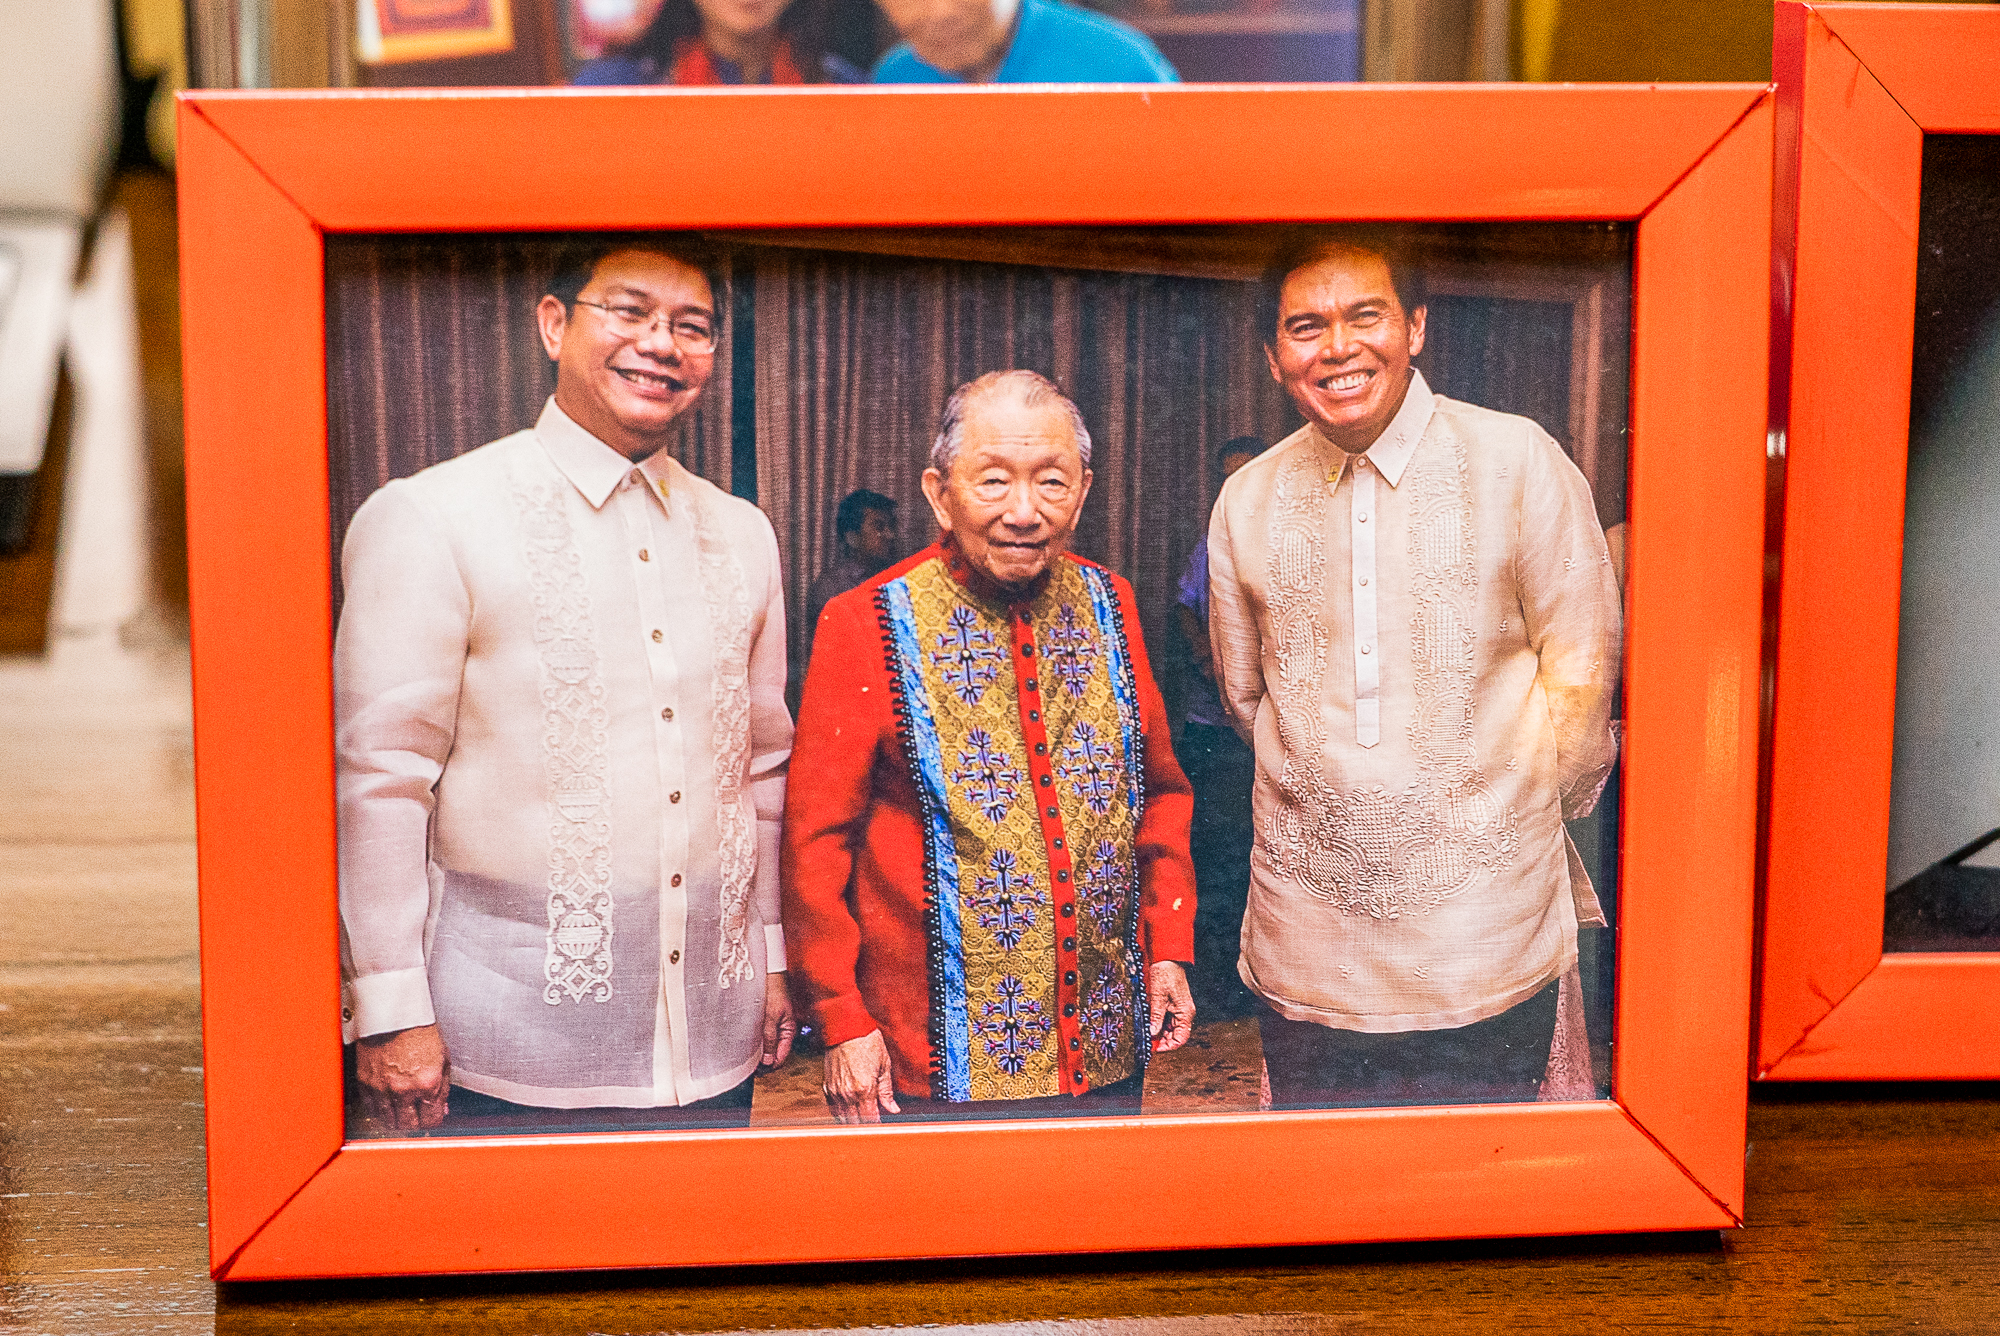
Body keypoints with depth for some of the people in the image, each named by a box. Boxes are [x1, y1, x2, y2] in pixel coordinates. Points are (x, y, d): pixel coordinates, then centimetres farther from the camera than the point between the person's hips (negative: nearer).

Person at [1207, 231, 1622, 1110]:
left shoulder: (1515, 461, -4)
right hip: (1310, 931, 3)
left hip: (1481, 930, -2)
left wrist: (1513, 812, 6)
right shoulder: (1247, 499, 5)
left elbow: (1582, 663, 1)